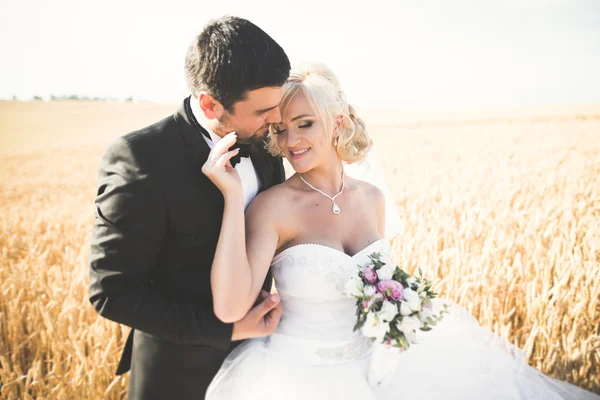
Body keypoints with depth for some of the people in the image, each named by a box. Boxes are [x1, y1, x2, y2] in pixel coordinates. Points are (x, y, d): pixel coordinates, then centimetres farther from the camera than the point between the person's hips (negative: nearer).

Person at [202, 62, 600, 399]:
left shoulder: (372, 198, -1)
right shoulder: (272, 206, -16)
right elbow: (231, 308, -27)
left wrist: (448, 317, -1)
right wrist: (233, 196, -29)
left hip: (374, 364, 5)